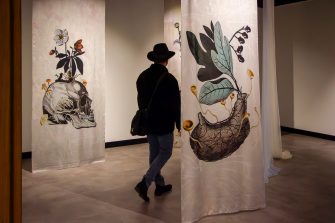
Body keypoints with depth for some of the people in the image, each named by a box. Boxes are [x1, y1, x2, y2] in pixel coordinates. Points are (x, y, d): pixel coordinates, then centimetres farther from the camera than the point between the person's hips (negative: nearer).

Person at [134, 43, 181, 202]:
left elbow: (140, 101, 11)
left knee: (154, 153, 14)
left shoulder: (142, 76, 3)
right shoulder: (169, 79, -16)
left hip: (148, 123, 6)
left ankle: (160, 185, 24)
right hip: (164, 124, -6)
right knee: (165, 153, 5)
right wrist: (179, 125, -2)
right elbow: (176, 105, -12)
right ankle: (144, 183, -8)